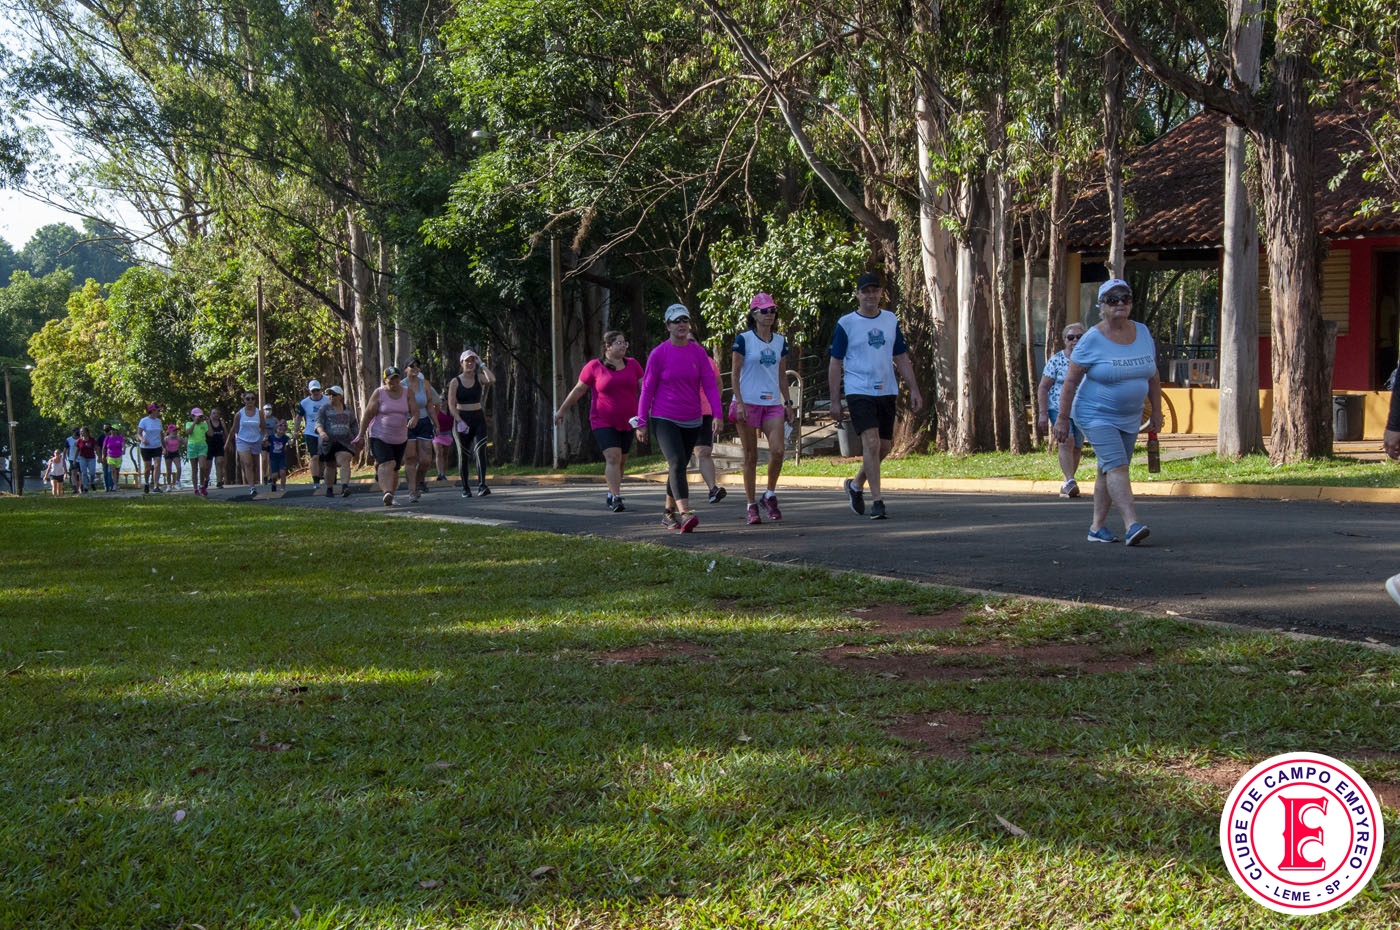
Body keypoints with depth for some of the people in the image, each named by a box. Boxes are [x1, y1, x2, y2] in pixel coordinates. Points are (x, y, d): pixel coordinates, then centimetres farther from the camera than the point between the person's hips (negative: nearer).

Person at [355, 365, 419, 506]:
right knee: (387, 464, -24)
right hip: (380, 437, -4)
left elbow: (415, 411, -3)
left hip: (400, 438, 4)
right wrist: (361, 435, -4)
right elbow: (368, 414, -3)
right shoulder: (379, 393, -5)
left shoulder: (407, 393, 4)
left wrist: (413, 419, -27)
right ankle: (387, 493, -38)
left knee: (395, 468, 13)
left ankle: (391, 496, 28)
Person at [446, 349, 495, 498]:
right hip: (462, 419, 0)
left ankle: (481, 485, -25)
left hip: (478, 419, 1)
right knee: (463, 455, 4)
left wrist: (481, 365, -8)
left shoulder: (479, 378, 4)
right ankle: (465, 487, 15)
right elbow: (451, 404, -4)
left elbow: (492, 380, -18)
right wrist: (460, 422, -15)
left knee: (480, 451, -16)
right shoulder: (455, 382, 0)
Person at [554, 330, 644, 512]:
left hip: (626, 423, 4)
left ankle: (611, 493, 29)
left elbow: (643, 388, 3)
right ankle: (616, 498, -21)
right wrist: (562, 410, 6)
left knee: (621, 461, 11)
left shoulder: (632, 364, 4)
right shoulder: (594, 367, -5)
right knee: (613, 457, -18)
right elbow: (578, 390, 2)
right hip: (603, 423, -4)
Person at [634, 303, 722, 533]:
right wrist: (641, 422, -3)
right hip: (664, 420, -4)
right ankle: (685, 514, -33)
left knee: (679, 467, 13)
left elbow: (710, 384, 0)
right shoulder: (659, 354, -5)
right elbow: (647, 389, -1)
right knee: (677, 463, -21)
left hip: (692, 421, 4)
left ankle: (669, 513, 30)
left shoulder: (699, 353, 3)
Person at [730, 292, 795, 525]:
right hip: (748, 403, -3)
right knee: (751, 456, 0)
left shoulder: (780, 341, 12)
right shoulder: (743, 340, -2)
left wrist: (788, 403, 13)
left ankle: (770, 495, 7)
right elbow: (735, 374, -3)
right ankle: (751, 506, 8)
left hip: (773, 403, 4)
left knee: (777, 450, -14)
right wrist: (739, 403, -11)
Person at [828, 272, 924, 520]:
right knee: (871, 442, -17)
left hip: (886, 392, 5)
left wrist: (914, 390, 9)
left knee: (884, 446, 9)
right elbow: (835, 363, 0)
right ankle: (877, 501, -14)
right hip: (858, 392, -5)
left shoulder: (891, 320, 11)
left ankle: (856, 485, 32)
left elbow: (901, 359, 16)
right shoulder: (846, 323, -2)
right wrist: (835, 401, -3)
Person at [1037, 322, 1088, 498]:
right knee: (1066, 442, -20)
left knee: (1077, 447, 5)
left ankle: (1066, 485, 17)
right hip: (1059, 408, -3)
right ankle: (1070, 481, -27)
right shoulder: (1056, 361, -3)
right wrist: (1043, 414, -9)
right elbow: (1043, 387, -2)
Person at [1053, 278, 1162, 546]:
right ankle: (1132, 525, -27)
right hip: (1097, 416, -6)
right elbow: (1070, 383, -9)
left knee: (1108, 471, 10)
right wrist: (1063, 420, -10)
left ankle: (1097, 527, 18)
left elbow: (1153, 377, 13)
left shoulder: (1143, 333, 4)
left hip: (1129, 418, 6)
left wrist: (1156, 413, 13)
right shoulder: (1092, 340, -13)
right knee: (1116, 466, -18)